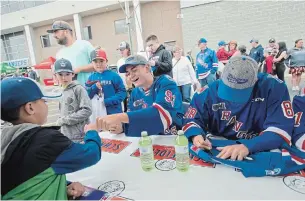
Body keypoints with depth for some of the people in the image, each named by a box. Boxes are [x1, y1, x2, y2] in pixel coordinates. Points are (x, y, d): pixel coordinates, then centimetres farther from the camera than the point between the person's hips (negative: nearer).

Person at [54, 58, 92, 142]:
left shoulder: (78, 88, -9)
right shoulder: (63, 92, 10)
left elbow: (87, 110, -16)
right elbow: (64, 114, 16)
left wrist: (63, 120, -12)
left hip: (80, 137, -6)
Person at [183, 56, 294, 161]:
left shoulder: (273, 87, -13)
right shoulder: (210, 91, -9)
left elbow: (280, 129, -18)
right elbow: (192, 119, 0)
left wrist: (248, 146, -32)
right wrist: (196, 135, -22)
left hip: (260, 153, 0)